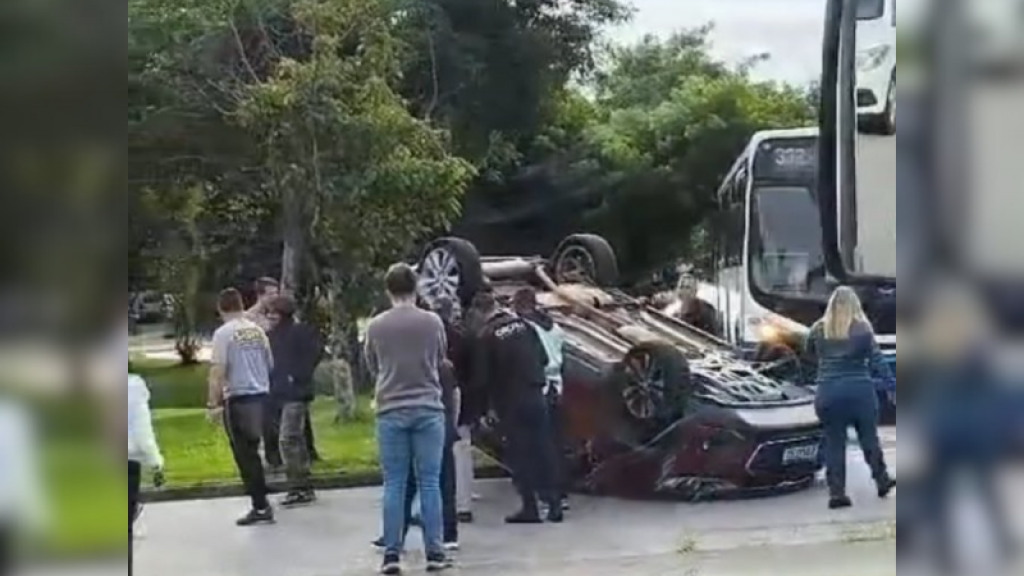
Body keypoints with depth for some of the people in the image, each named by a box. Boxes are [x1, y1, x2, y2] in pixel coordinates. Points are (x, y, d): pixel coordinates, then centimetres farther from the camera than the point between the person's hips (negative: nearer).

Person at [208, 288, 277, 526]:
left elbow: (218, 372, -14)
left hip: (238, 399, -6)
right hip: (261, 396, 6)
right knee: (251, 453, 17)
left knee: (245, 455, 1)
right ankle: (262, 505, 21)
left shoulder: (223, 333, -9)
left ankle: (261, 507, 0)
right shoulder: (257, 330, 8)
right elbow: (270, 365, 12)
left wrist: (214, 404, -12)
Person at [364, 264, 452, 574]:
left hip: (391, 411, 1)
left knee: (394, 485, 5)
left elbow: (372, 368, 11)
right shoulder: (432, 322, -4)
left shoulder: (376, 326, -2)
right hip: (428, 409, 0)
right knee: (429, 483, 4)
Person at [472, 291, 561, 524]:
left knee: (520, 454, 3)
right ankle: (552, 501, 14)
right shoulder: (522, 324, 2)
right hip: (536, 396, 4)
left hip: (511, 402, -4)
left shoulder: (487, 336, -12)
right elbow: (543, 359, 7)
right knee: (542, 449, 11)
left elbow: (482, 377, -10)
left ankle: (530, 508, 3)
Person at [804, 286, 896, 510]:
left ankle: (836, 492, 2)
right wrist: (891, 382, 0)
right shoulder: (862, 328, -4)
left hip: (828, 392, 1)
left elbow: (810, 355, 17)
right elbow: (877, 359, -4)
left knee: (834, 442, 5)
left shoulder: (818, 329, 3)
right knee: (869, 437, 14)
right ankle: (882, 481, 26)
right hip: (859, 390, -1)